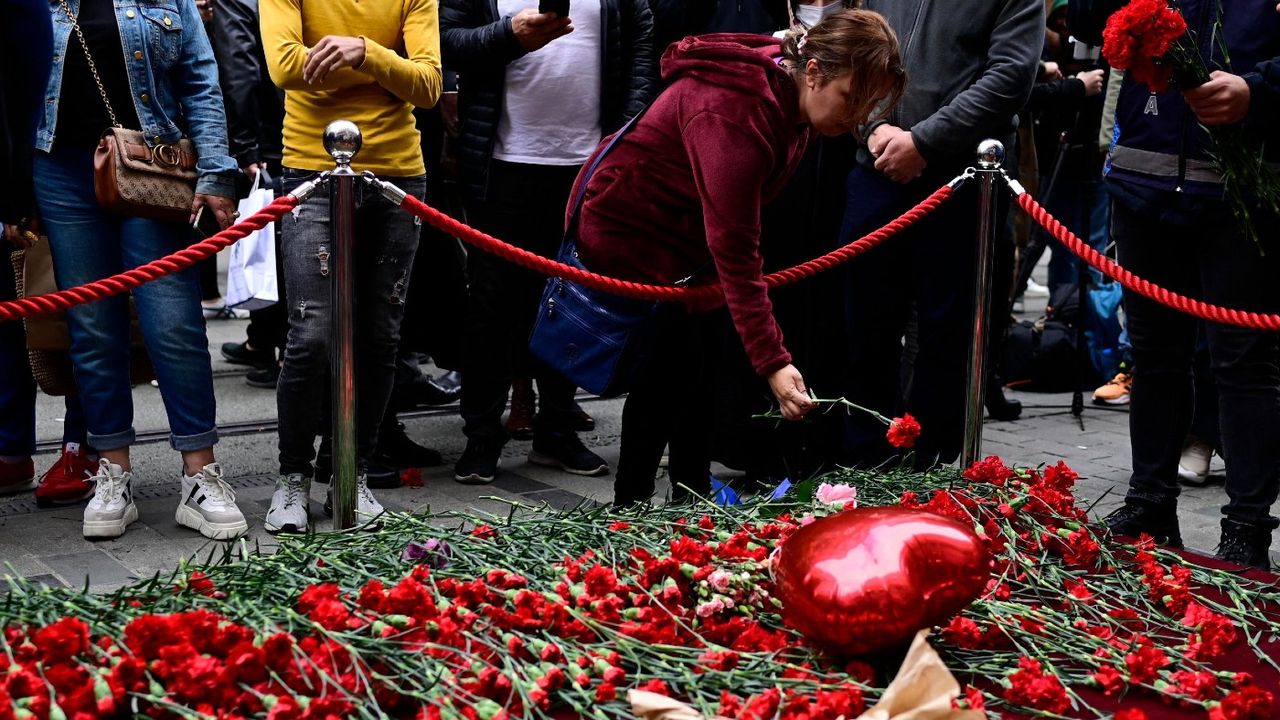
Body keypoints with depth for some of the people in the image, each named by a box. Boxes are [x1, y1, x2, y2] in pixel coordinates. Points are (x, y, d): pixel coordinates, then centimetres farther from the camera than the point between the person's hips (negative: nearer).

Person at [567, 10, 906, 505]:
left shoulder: (790, 98, -4)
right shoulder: (734, 112, -34)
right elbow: (735, 251, -37)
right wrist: (773, 364, -41)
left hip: (683, 236, 9)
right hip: (627, 235, -9)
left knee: (698, 371, 6)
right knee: (664, 379, -9)